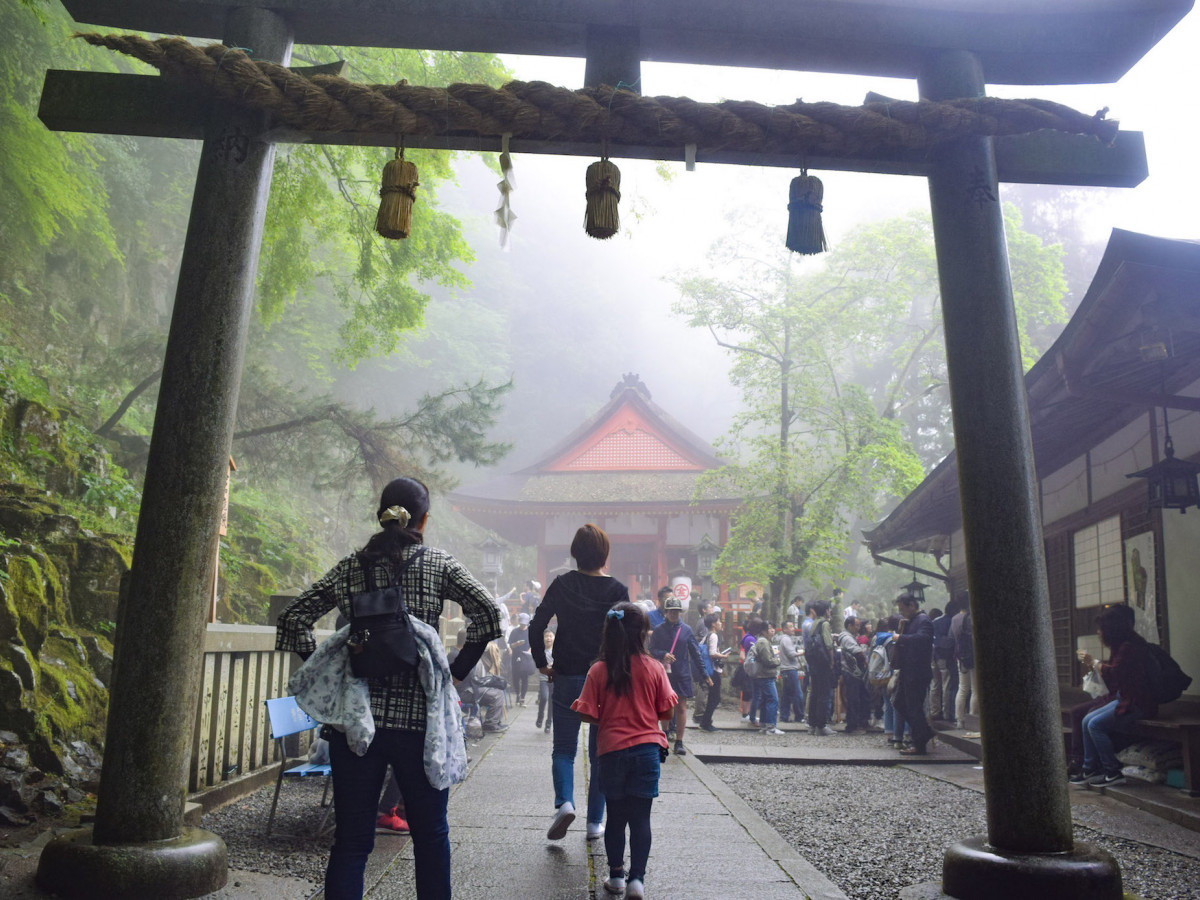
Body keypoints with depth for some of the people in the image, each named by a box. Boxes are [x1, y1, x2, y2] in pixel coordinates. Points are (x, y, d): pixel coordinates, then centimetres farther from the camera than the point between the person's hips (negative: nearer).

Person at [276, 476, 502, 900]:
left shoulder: (350, 567, 7)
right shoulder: (438, 563, -1)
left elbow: (292, 619, 7)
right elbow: (488, 614, -11)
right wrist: (456, 671, -2)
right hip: (418, 717, -2)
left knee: (351, 838, 9)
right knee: (430, 835, 13)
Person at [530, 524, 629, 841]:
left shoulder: (562, 585, -3)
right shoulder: (617, 590, -7)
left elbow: (536, 627, -5)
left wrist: (542, 664, 6)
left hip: (567, 680, 0)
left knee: (563, 748, 12)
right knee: (601, 752, 12)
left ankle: (564, 801, -11)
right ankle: (595, 821, 15)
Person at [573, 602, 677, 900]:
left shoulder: (598, 670, -7)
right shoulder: (654, 669, -6)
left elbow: (587, 714, -8)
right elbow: (666, 712, -1)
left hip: (612, 751, 1)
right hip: (647, 749, 0)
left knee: (616, 816, 15)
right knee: (641, 818, 7)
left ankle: (616, 875, 23)